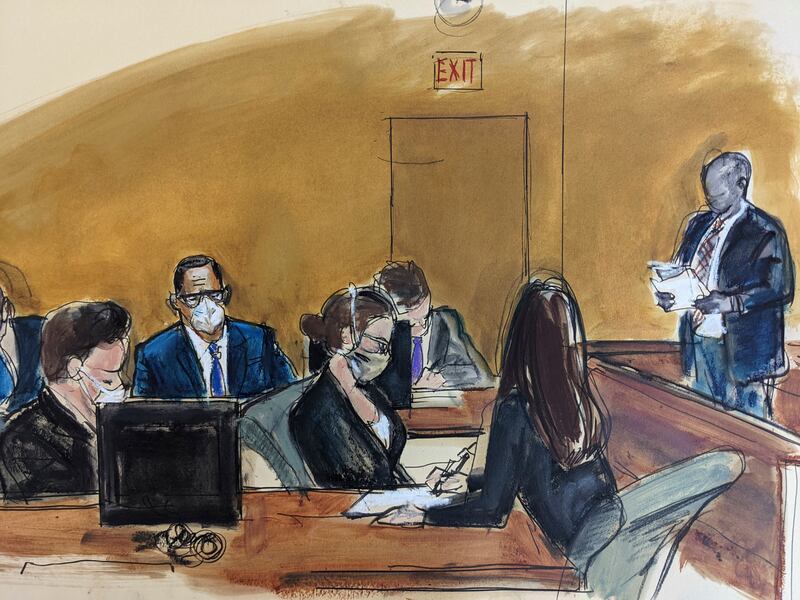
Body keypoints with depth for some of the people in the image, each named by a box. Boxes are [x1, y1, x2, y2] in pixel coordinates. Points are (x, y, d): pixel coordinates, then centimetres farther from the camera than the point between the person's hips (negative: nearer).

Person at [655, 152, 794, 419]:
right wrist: (665, 292, -3)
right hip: (696, 340, 6)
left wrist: (729, 301, -25)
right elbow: (678, 269, 18)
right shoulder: (699, 223, 11)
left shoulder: (765, 230, -7)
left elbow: (781, 289, -13)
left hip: (740, 347, -6)